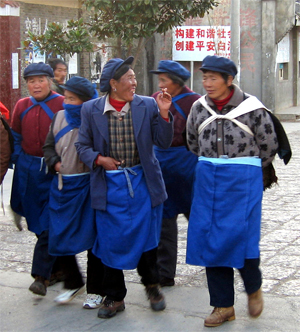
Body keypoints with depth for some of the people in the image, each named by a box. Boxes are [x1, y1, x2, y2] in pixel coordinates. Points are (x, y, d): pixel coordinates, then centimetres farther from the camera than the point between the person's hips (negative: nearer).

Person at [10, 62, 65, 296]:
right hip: (28, 170, 5)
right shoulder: (22, 106, 8)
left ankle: (41, 276, -6)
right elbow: (16, 139, 15)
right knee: (37, 221, 13)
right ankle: (56, 267, 31)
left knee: (49, 224, -10)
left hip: (54, 171, -5)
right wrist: (13, 163, 9)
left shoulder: (62, 105, -5)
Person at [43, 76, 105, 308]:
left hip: (87, 186, -6)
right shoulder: (60, 117, 7)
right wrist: (55, 162, 1)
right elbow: (49, 146, 17)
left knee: (92, 238, 5)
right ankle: (73, 283, 28)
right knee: (59, 237, 8)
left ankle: (95, 291, 19)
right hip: (62, 186, 6)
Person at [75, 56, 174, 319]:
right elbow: (83, 146, 6)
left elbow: (164, 143, -3)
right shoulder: (91, 110, 0)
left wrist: (164, 114, -16)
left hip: (143, 182, 0)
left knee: (147, 237, 8)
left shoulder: (148, 106, -2)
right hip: (109, 186, 0)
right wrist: (98, 159, -12)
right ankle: (114, 297, 24)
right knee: (112, 242, 7)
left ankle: (151, 284, 34)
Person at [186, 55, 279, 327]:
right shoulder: (199, 108, 4)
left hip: (243, 181, -4)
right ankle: (223, 305, 15)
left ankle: (254, 288, 21)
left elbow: (269, 145, 2)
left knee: (240, 236, -10)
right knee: (210, 239, 3)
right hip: (208, 180, 5)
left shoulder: (251, 108, -9)